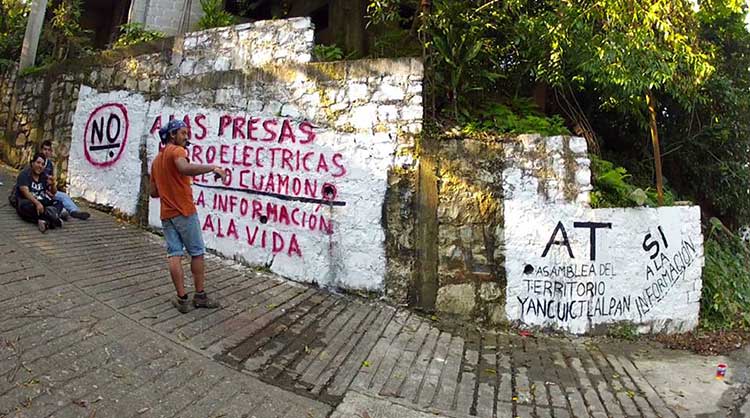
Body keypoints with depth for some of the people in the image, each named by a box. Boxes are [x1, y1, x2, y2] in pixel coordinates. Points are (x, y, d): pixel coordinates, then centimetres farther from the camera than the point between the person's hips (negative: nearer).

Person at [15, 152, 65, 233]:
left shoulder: (44, 176, 11)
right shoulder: (24, 174, -6)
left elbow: (53, 193, 10)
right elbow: (26, 192, -21)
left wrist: (52, 184, -14)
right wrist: (37, 203, -38)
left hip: (41, 203, 6)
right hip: (26, 202, -6)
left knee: (59, 204, -20)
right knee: (27, 206, -39)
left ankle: (46, 221, -46)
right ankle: (53, 218, -47)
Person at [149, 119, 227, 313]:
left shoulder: (156, 160, 18)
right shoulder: (176, 150, -7)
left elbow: (154, 192, 19)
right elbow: (185, 168, -32)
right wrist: (212, 167, -28)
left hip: (166, 215, 7)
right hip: (184, 212, -7)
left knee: (174, 255, 4)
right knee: (197, 253, 4)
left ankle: (182, 299, 3)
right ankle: (200, 296, 10)